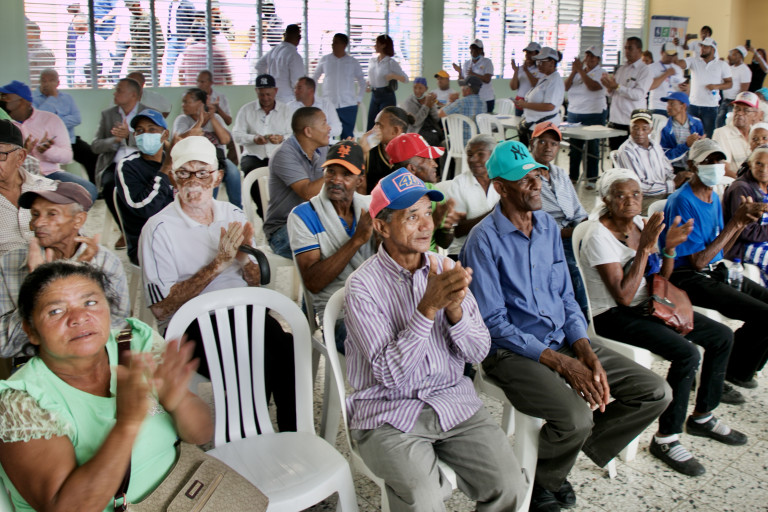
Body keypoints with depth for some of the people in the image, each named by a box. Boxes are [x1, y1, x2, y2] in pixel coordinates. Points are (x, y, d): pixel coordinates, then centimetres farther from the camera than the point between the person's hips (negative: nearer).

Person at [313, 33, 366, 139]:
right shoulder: (324, 60, 6)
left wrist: (358, 99, 6)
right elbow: (314, 79, 15)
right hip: (328, 105, 0)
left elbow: (362, 82, 14)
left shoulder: (353, 62, 5)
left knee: (347, 137, 1)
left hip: (348, 106, 0)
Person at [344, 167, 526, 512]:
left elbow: (479, 351, 0)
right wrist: (428, 308, -26)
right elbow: (389, 374, -18)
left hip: (452, 400, 4)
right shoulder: (362, 285, -11)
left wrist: (454, 309, -20)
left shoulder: (446, 269, 4)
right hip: (388, 411, -4)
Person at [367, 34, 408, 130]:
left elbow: (405, 79, -10)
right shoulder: (372, 60, 8)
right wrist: (368, 84, 4)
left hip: (387, 97, -6)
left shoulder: (391, 62, -9)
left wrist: (393, 76, -27)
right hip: (374, 96, 6)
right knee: (370, 128, 5)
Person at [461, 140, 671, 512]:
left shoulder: (549, 226, 9)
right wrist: (560, 363, -19)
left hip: (563, 341, 7)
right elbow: (494, 324, -16)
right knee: (576, 416, -32)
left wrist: (585, 352, -5)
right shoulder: (484, 240, -13)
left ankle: (572, 450, 13)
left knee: (656, 393, -1)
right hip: (512, 352, -7)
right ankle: (542, 478, 3)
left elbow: (565, 297, 12)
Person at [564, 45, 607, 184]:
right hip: (574, 112, 5)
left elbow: (593, 86, -20)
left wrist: (581, 70, -18)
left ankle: (592, 178, 5)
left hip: (594, 114, -5)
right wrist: (574, 72, -10)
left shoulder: (601, 73, -2)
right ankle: (573, 176, 16)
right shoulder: (578, 71, 13)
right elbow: (566, 87, 2)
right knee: (574, 146, 8)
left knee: (592, 147, -1)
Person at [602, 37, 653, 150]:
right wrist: (609, 86, -4)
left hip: (631, 123, -7)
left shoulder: (644, 71, -3)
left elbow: (639, 94, -16)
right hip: (615, 119, 7)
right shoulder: (621, 69, 17)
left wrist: (617, 86, -19)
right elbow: (611, 93, 19)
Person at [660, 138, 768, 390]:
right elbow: (699, 262, -21)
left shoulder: (713, 197, 10)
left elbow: (719, 250, 13)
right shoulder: (682, 202, -18)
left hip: (716, 272, 9)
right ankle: (734, 370, 8)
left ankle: (742, 368, 21)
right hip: (689, 278, -9)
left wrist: (743, 222, -3)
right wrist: (734, 222, -20)